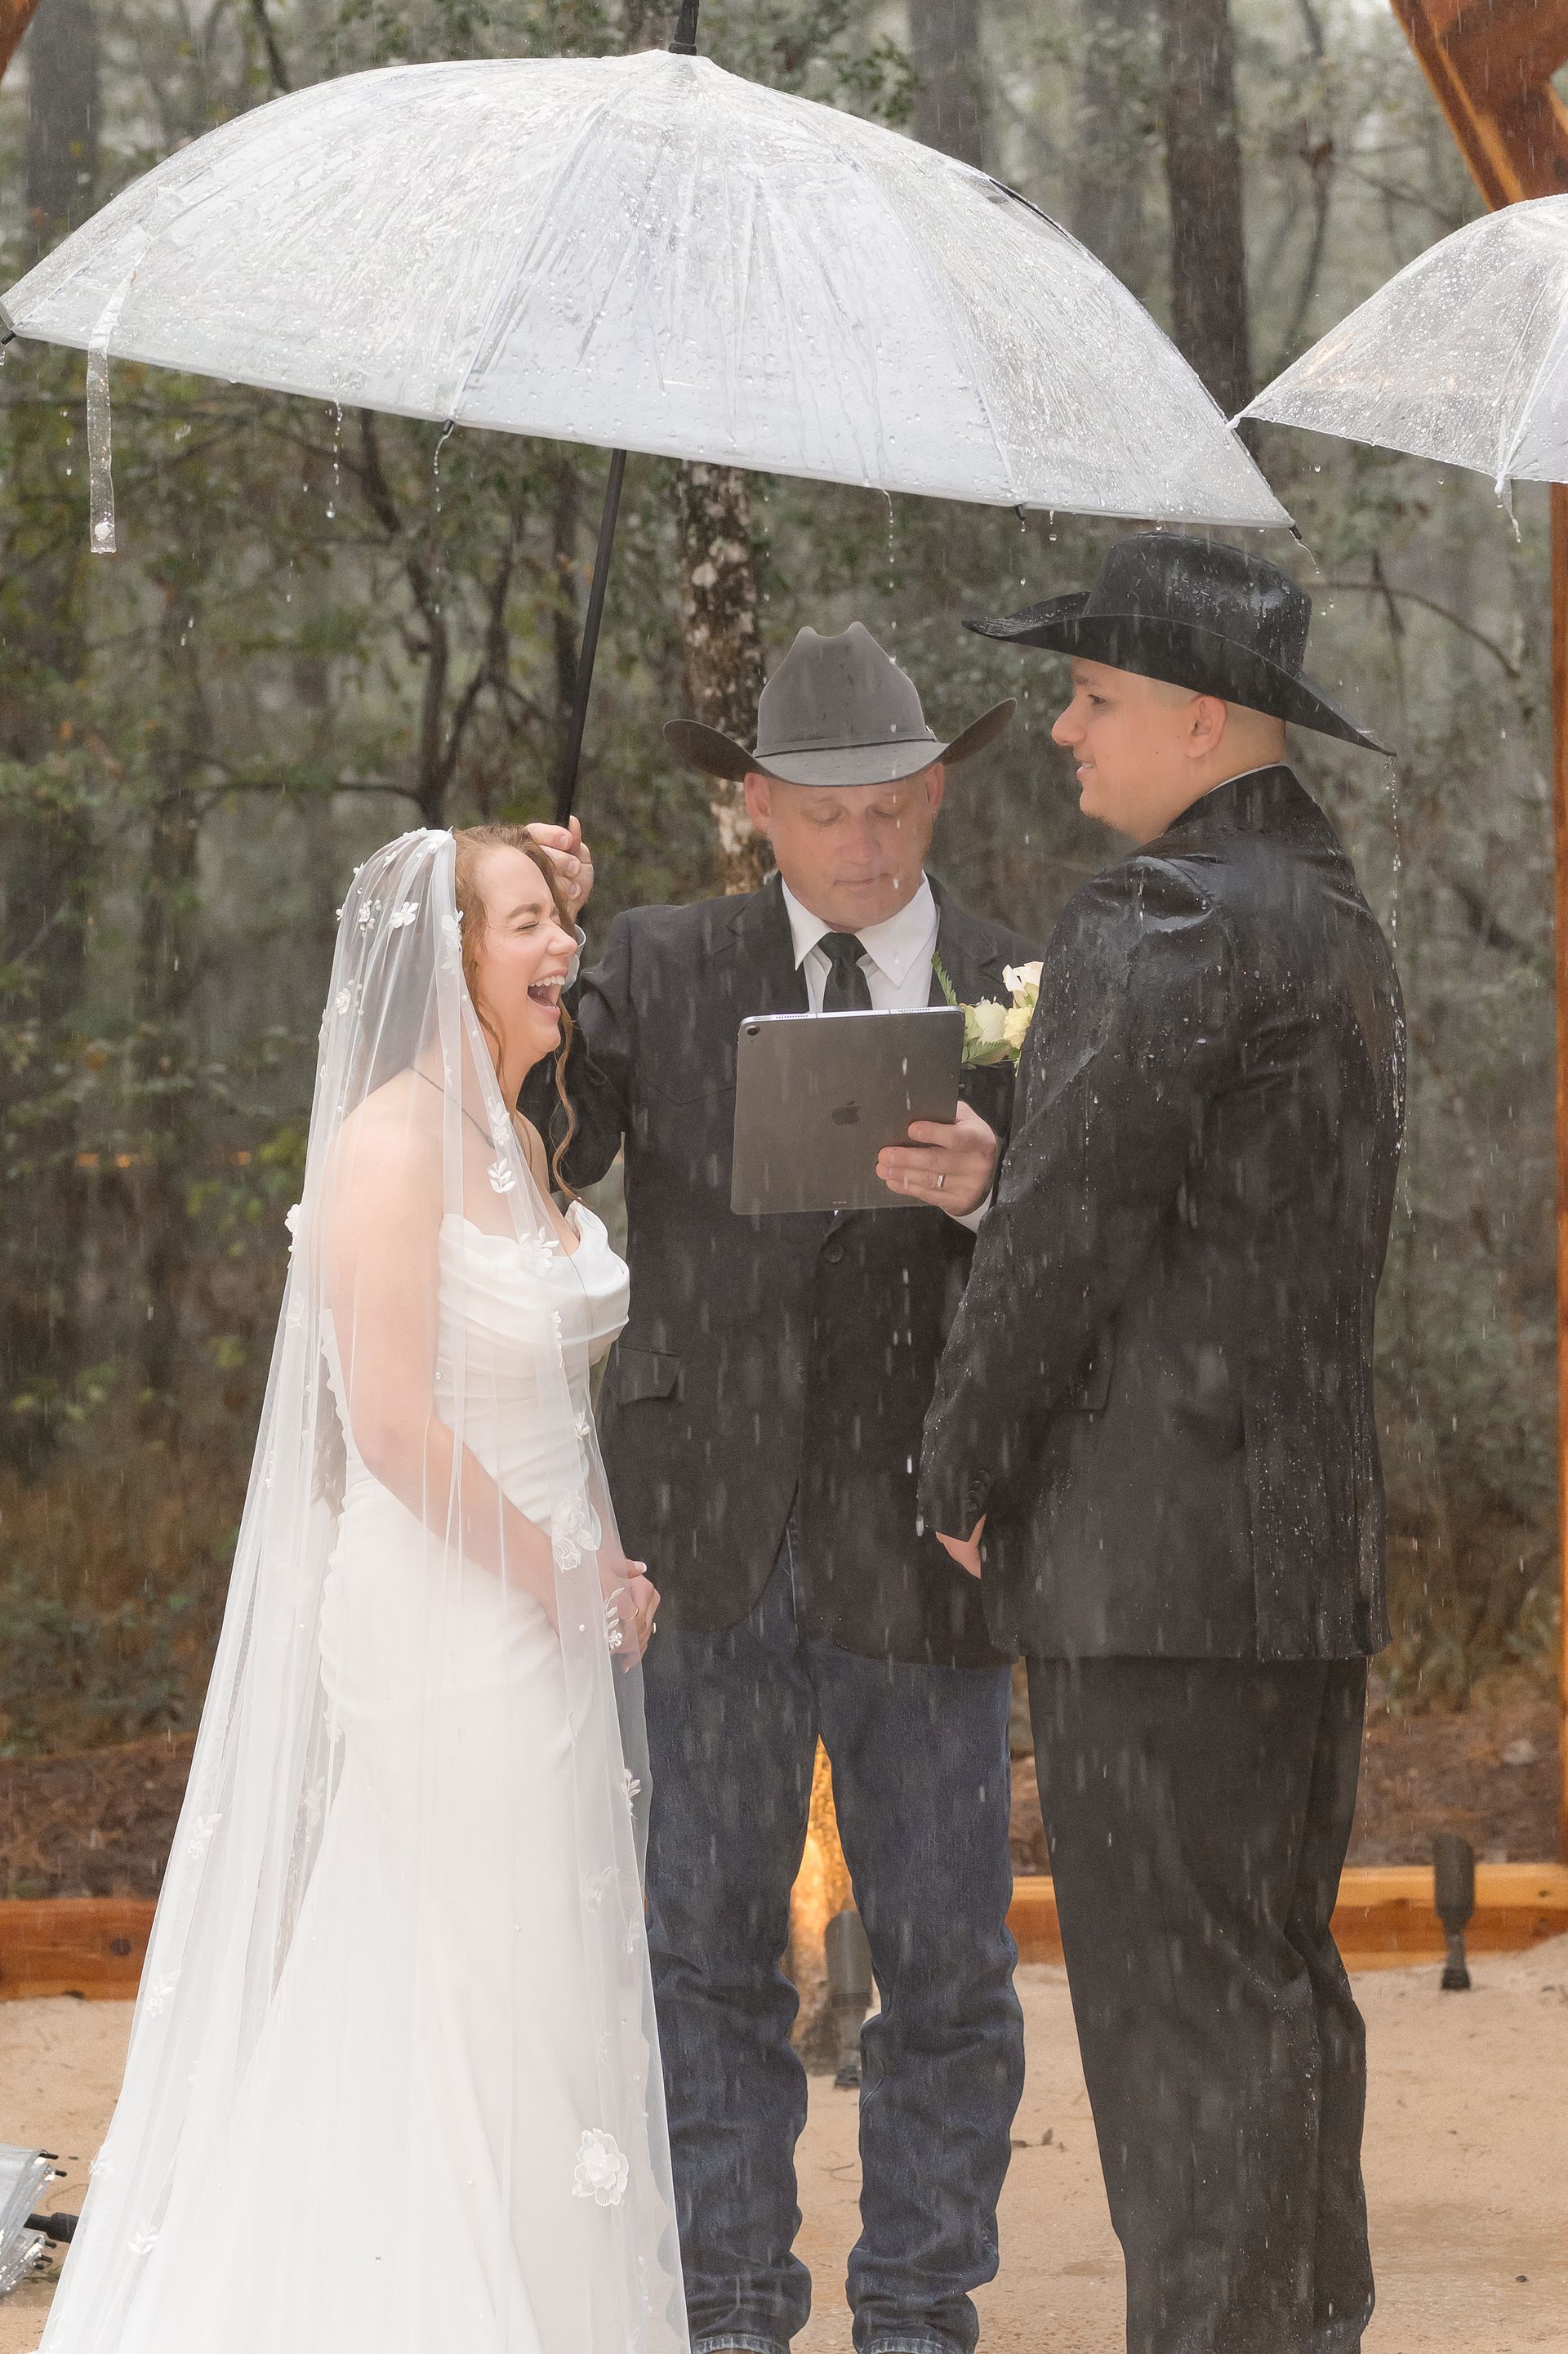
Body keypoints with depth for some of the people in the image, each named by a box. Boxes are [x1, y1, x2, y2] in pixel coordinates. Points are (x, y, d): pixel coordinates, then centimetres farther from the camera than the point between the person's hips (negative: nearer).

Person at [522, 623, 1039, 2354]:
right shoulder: (658, 971, 6)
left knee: (946, 1955, 6)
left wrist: (985, 1200, -19)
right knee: (709, 1946, 6)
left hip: (919, 1543, 0)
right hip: (713, 1541, 0)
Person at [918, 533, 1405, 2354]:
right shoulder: (1338, 922, 16)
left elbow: (1065, 1229, -14)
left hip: (1155, 1557, -10)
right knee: (1280, 1982, 15)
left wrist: (961, 1478, -2)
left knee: (1182, 2001, -5)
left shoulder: (1163, 924, -14)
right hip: (1317, 1546, 10)